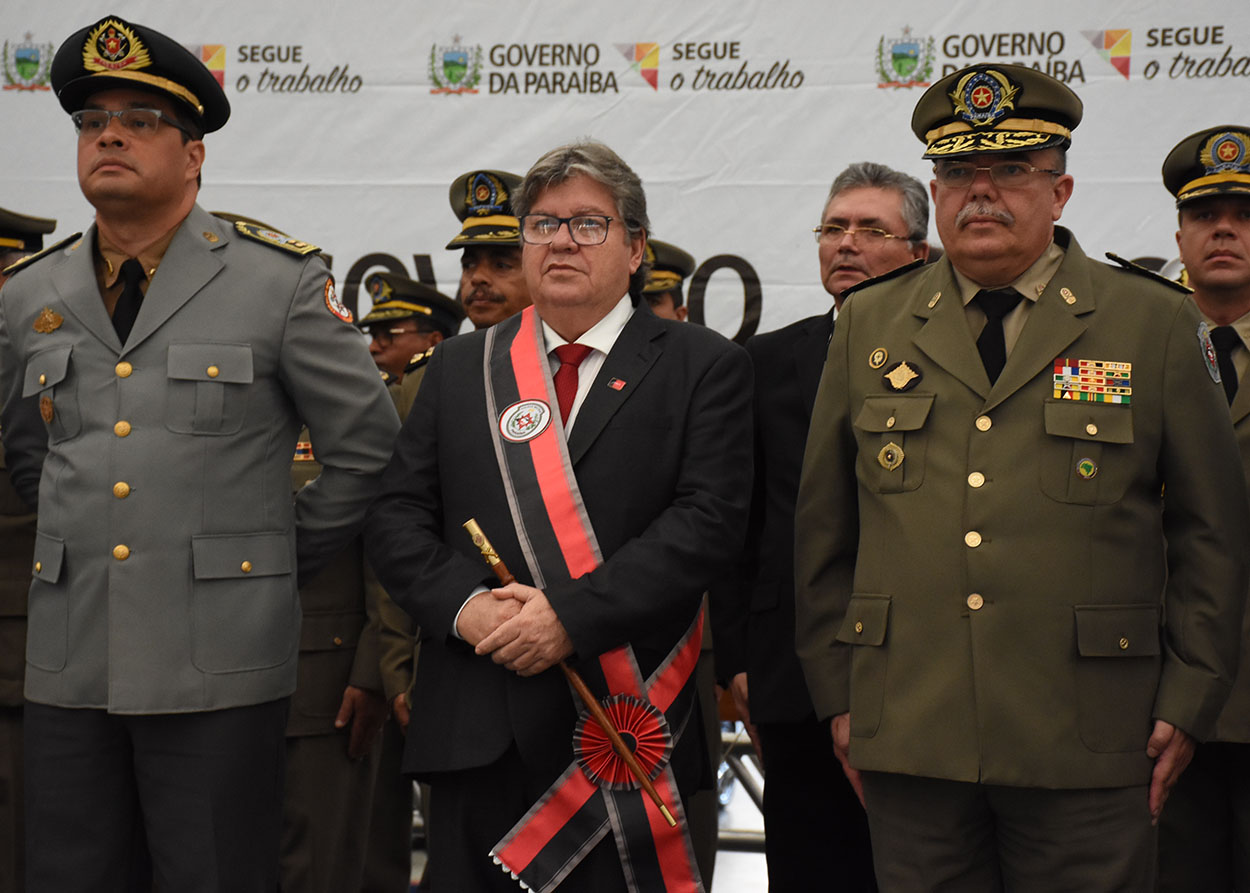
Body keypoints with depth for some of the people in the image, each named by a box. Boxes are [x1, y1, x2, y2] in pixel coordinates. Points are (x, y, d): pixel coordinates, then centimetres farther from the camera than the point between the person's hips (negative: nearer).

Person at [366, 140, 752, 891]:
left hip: (625, 721, -3)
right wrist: (464, 607, -10)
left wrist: (570, 615, -17)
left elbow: (709, 518, -9)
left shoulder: (703, 366, 3)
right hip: (477, 735, 3)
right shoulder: (460, 368, 14)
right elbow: (399, 517, 10)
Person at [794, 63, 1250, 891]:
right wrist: (836, 691, 9)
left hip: (1085, 755, -1)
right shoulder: (867, 325, 10)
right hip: (908, 742, 2)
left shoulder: (1158, 324, 4)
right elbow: (824, 526, 13)